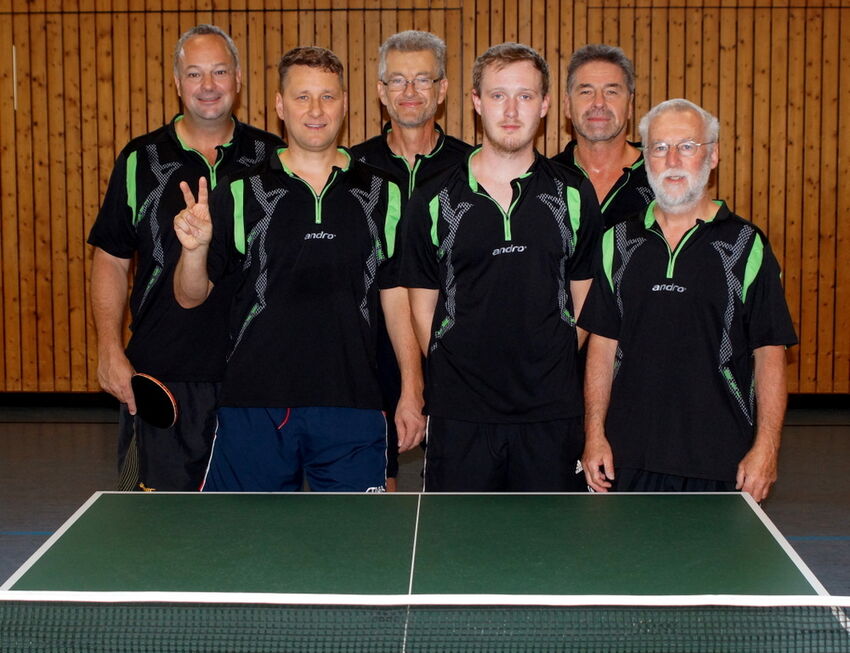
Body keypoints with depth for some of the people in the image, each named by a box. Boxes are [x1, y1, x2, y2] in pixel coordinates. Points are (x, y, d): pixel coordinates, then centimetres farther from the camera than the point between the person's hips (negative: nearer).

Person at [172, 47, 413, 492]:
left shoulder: (384, 196, 6)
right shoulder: (240, 194, 3)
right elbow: (190, 297, 5)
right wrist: (195, 247, -15)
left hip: (352, 407, 1)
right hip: (254, 405, 0)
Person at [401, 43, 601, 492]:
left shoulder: (574, 197, 5)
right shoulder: (433, 202, 3)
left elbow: (583, 303, 10)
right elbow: (423, 308, 6)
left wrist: (549, 369, 5)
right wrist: (460, 373, 2)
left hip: (552, 413, 1)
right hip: (459, 415, -1)